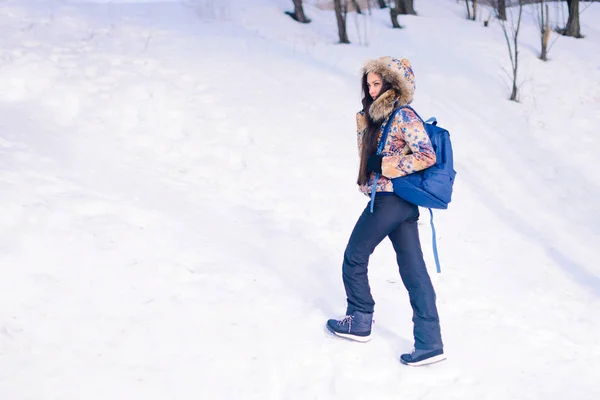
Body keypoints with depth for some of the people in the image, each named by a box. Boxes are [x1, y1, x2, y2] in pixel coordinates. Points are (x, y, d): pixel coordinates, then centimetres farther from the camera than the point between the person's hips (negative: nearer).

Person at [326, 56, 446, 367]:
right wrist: (363, 126, 5)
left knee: (353, 260, 8)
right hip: (403, 203, 9)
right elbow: (368, 155, 19)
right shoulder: (378, 116, 14)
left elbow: (428, 156, -22)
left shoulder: (404, 117, -14)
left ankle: (359, 322, 23)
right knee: (414, 271, 5)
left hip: (389, 200, -9)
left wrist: (389, 166, -17)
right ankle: (430, 343, 7)